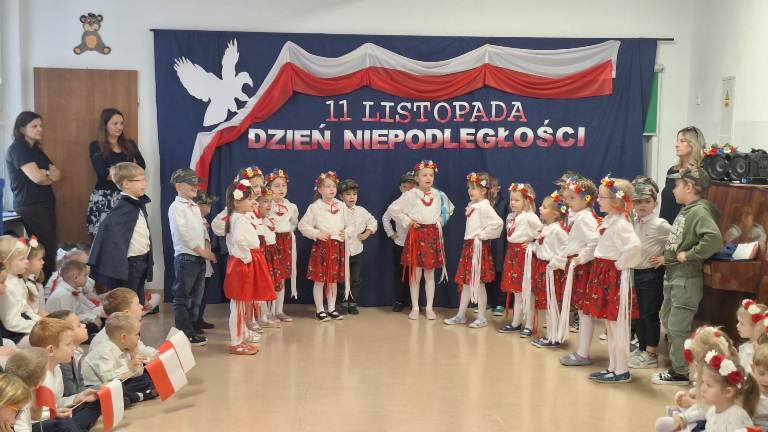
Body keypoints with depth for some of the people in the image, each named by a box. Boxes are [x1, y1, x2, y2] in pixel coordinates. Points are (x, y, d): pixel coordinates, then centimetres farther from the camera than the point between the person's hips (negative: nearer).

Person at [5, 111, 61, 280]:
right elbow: (37, 177, -18)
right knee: (44, 248, -11)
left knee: (51, 245, 4)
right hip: (30, 207, -8)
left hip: (45, 204, 8)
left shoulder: (37, 150, 18)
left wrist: (44, 173, -11)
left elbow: (57, 174, 10)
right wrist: (50, 175, 2)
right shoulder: (17, 149, -8)